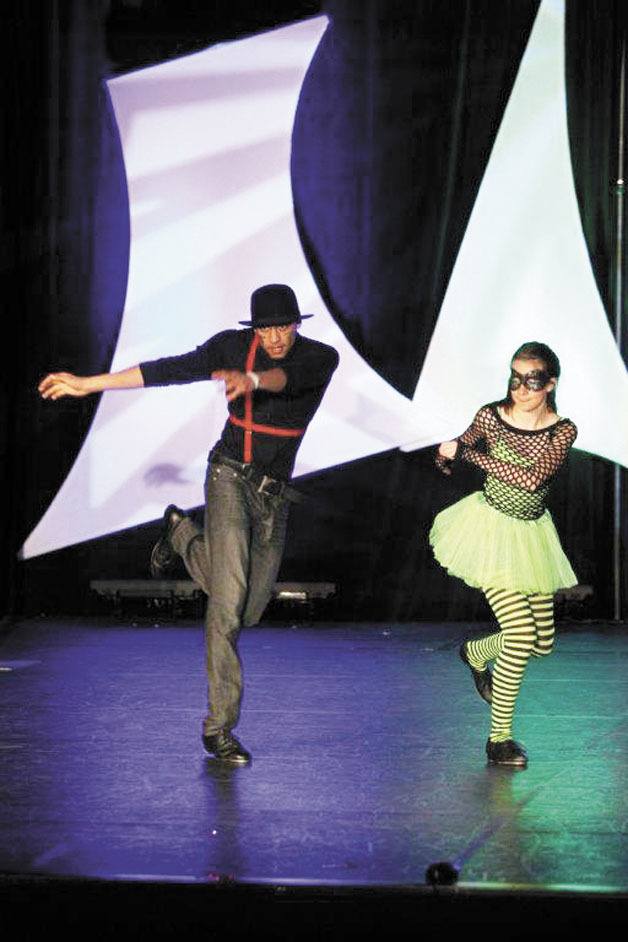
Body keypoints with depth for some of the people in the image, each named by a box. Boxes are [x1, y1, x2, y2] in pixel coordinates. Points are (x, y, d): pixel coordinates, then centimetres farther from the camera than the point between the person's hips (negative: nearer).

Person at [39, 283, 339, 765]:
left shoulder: (321, 358, -10)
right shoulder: (233, 346, -6)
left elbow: (289, 377, -32)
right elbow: (171, 370, -4)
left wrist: (252, 381, -55)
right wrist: (89, 384, -5)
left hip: (274, 494, 2)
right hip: (230, 477, -2)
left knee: (247, 611, 10)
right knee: (228, 599, -17)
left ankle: (182, 533, 35)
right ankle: (219, 727, -14)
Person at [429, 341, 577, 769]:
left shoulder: (563, 432, -8)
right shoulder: (491, 416, -8)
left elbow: (532, 478, -24)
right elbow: (451, 453, 10)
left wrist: (470, 454, -22)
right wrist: (448, 457, -14)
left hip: (532, 534, 4)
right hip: (492, 527, -4)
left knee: (542, 643, 11)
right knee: (521, 634, -16)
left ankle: (477, 653, 42)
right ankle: (500, 737, -4)